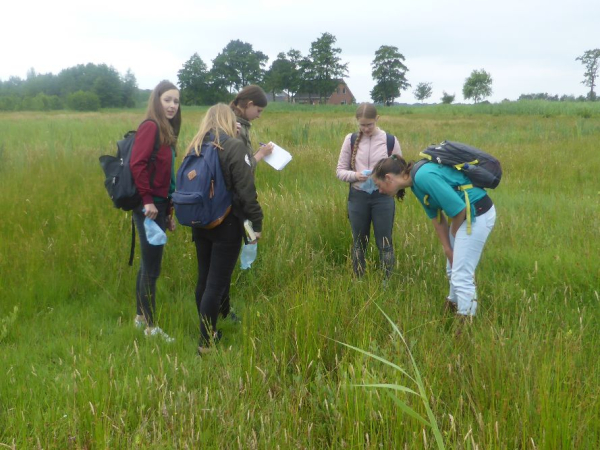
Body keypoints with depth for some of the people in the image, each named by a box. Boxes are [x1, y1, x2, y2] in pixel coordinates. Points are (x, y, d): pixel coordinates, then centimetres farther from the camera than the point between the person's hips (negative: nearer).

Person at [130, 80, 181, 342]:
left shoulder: (166, 130, 15)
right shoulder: (150, 126, -12)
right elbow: (137, 163, -22)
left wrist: (169, 211, 17)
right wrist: (147, 200, -20)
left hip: (159, 206, 9)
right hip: (149, 207, -9)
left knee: (148, 265, 17)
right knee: (152, 268, -2)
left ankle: (141, 317, 30)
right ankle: (150, 327, 9)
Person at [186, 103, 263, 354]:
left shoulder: (195, 146, 7)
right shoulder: (234, 146, -13)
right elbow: (246, 190, -17)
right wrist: (256, 222, -10)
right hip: (226, 225, -7)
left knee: (204, 280, 15)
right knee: (216, 284, -3)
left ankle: (208, 333, 27)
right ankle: (206, 343, 0)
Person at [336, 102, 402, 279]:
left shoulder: (390, 140, -2)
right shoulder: (351, 139, 1)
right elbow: (340, 170, 4)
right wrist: (355, 175, -17)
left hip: (383, 197, -1)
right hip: (358, 197, 2)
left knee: (385, 243, 4)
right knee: (358, 242, 12)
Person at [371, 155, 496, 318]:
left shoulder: (423, 176, -26)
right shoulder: (416, 182, 4)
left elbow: (459, 208, -24)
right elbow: (436, 216, 10)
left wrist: (454, 234, -4)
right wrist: (448, 250, 8)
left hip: (477, 214, -10)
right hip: (465, 213, 10)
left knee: (462, 276, -6)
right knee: (453, 269, 22)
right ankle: (454, 305, 42)